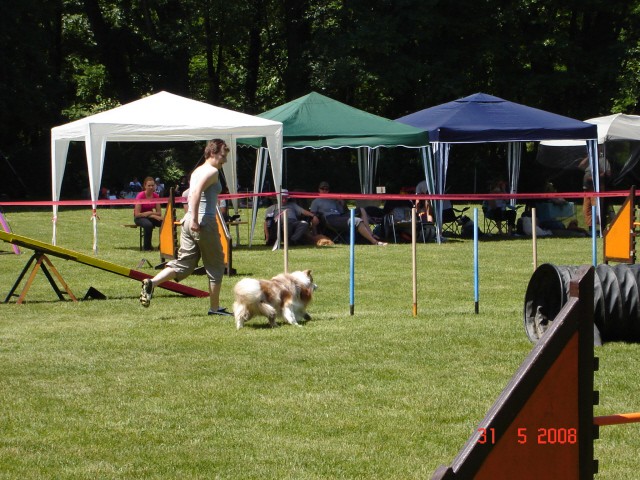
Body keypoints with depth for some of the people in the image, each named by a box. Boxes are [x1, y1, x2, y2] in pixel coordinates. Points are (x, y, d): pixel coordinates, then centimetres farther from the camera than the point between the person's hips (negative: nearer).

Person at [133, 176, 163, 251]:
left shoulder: (156, 196, -3)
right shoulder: (140, 196, -18)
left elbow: (159, 213, -2)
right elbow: (137, 214, -21)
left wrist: (150, 213, -21)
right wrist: (153, 216, -23)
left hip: (151, 216, 5)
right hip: (139, 217, -5)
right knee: (148, 225, -38)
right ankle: (147, 246, -21)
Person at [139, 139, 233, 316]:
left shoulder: (197, 171, 18)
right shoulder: (213, 171, -10)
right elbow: (197, 192, -24)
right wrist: (195, 220, -26)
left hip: (189, 221, 8)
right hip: (205, 221, -8)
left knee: (183, 263, 7)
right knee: (215, 265, 6)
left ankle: (152, 282, -13)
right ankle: (215, 307, 11)